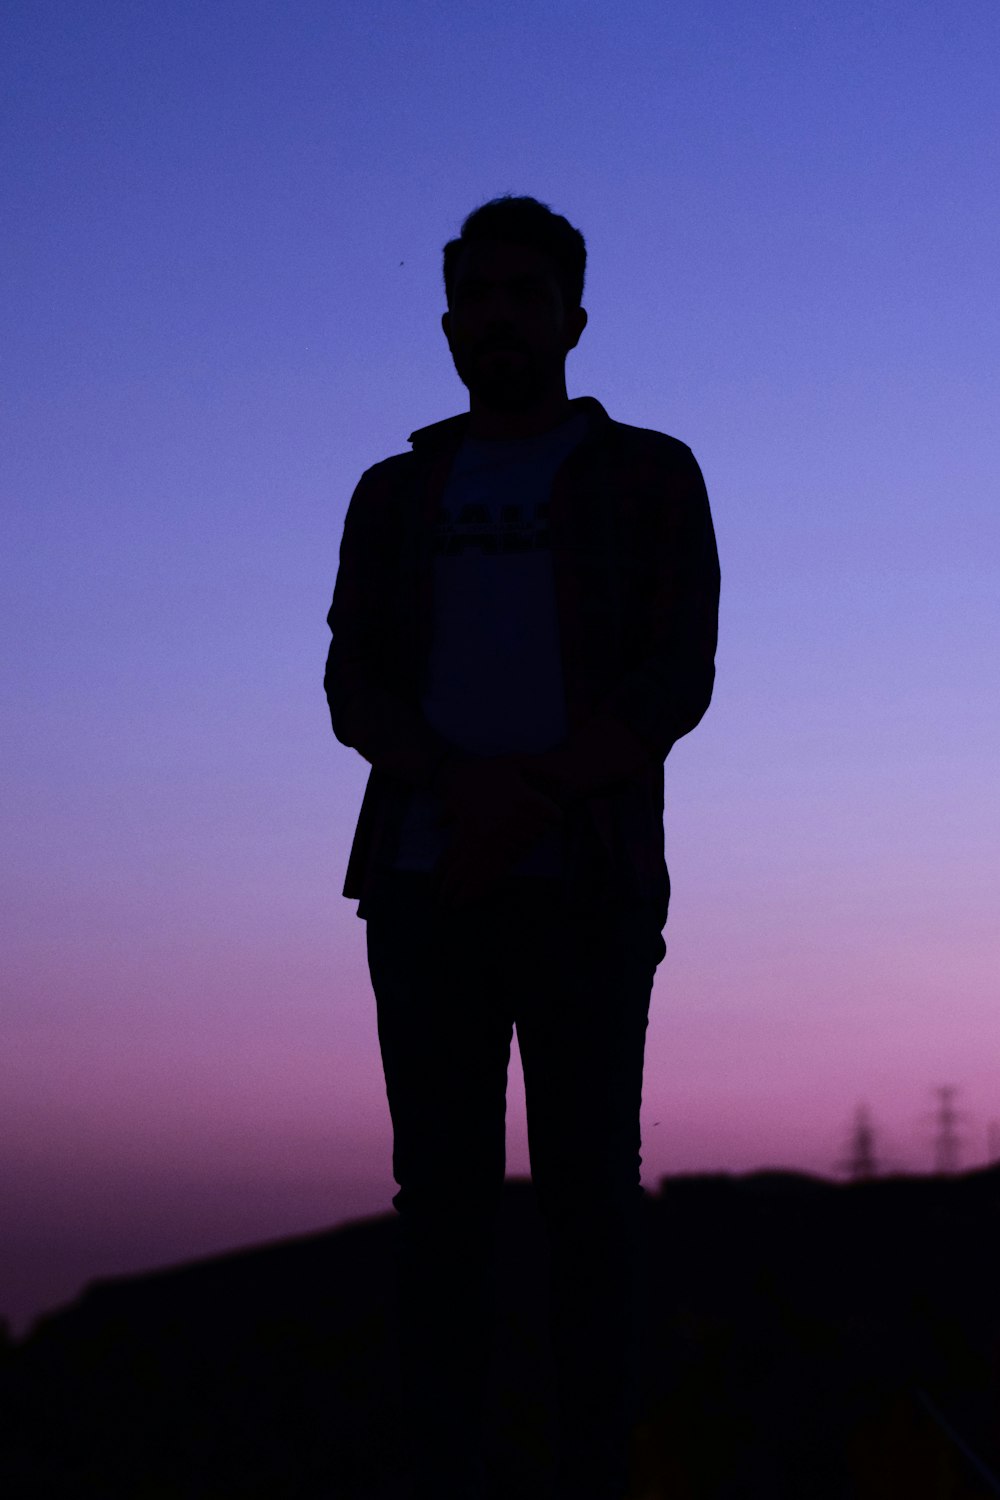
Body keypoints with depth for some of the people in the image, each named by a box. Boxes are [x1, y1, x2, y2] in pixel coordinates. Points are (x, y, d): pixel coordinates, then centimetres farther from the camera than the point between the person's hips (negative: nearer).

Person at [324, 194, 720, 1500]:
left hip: (583, 887, -2)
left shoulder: (649, 478, 9)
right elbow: (355, 690, 5)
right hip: (425, 886, 3)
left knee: (587, 1189, -4)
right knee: (443, 1190, 0)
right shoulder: (397, 494, 17)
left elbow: (676, 680, -3)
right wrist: (462, 789, -16)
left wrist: (528, 802, -17)